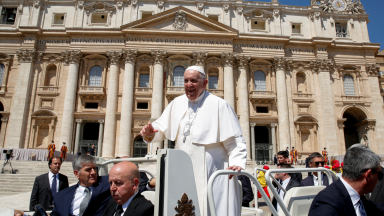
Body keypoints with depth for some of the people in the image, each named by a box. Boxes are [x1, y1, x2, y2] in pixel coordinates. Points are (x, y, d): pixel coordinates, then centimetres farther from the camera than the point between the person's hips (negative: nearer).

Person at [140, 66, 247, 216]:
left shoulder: (218, 105, -6)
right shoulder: (177, 103, 10)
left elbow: (234, 139, -9)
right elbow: (162, 128, 12)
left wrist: (237, 162, -23)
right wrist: (151, 133, -9)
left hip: (210, 174, -5)